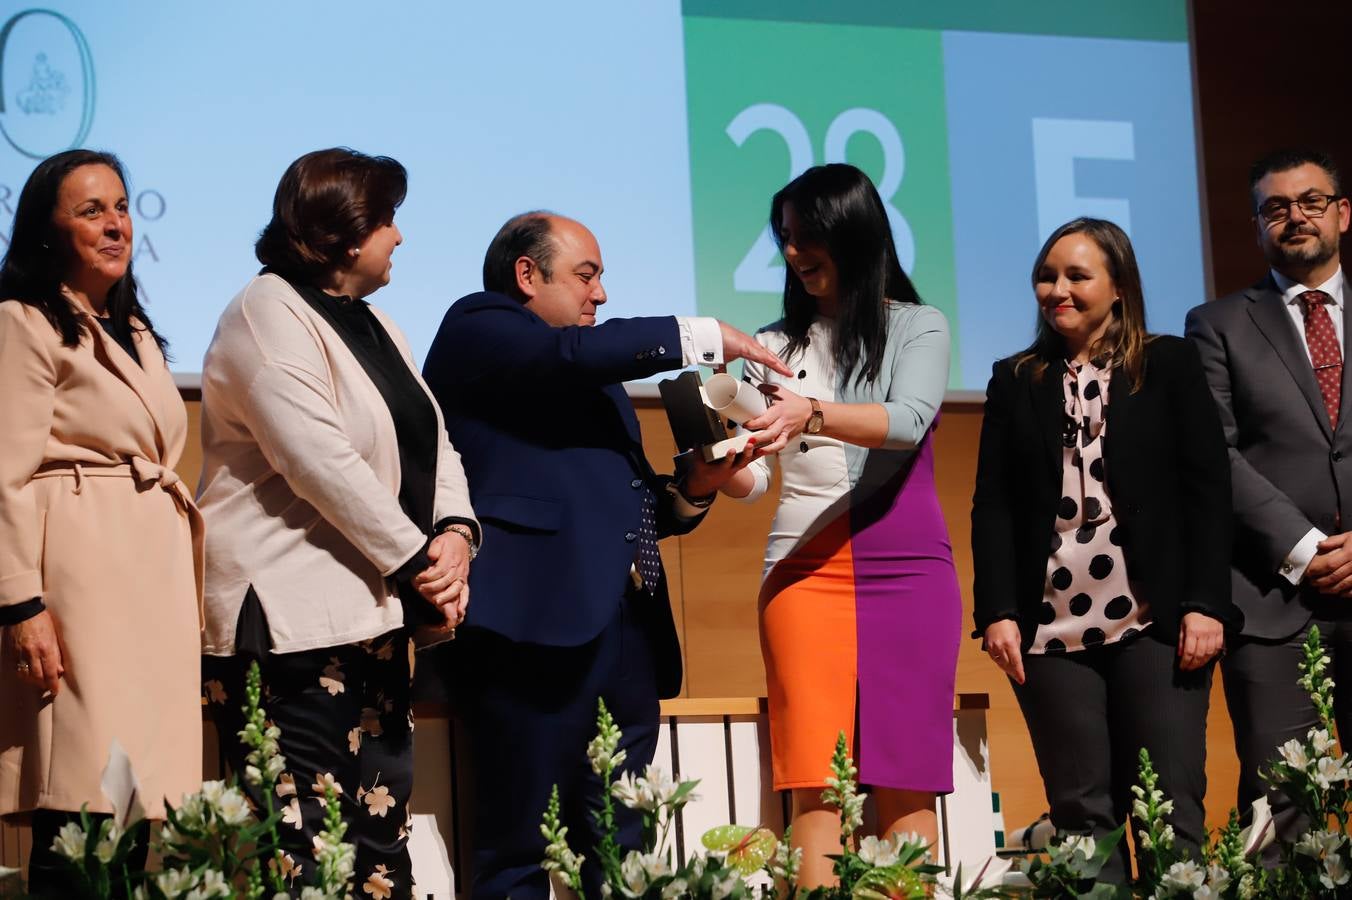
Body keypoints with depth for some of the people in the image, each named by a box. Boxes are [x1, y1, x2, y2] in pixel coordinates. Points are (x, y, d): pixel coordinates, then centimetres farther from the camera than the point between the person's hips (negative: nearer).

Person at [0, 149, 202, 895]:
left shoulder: (133, 332, 22)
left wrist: (186, 585, 21)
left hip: (153, 582, 8)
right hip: (83, 577, -8)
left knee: (133, 803, 6)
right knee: (82, 818, -13)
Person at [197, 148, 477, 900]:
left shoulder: (373, 325, 18)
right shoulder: (269, 317, -10)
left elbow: (432, 444, 12)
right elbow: (326, 466, -20)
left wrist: (455, 535, -7)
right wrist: (418, 561, -15)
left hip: (372, 609, 9)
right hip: (292, 619, -9)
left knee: (382, 834, 8)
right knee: (297, 840, -11)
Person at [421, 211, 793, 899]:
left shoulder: (595, 375, 28)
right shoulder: (476, 327, 4)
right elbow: (573, 354, -15)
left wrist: (693, 487, 8)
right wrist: (706, 337, -7)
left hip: (624, 632, 9)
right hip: (538, 625, -8)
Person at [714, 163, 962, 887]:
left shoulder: (917, 329, 6)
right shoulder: (774, 345, 15)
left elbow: (908, 421, -14)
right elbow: (752, 481, 8)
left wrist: (813, 414, -30)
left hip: (907, 567, -2)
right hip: (805, 571, 2)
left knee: (906, 779, -5)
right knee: (814, 780, -8)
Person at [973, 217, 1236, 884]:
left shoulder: (1170, 365, 7)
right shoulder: (1015, 382, 13)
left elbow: (1208, 489, 2)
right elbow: (992, 506, 9)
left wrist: (1206, 603, -8)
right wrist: (996, 611, -3)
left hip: (1155, 625, -2)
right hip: (1051, 630, 2)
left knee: (1171, 810, -4)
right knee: (1082, 814, 1)